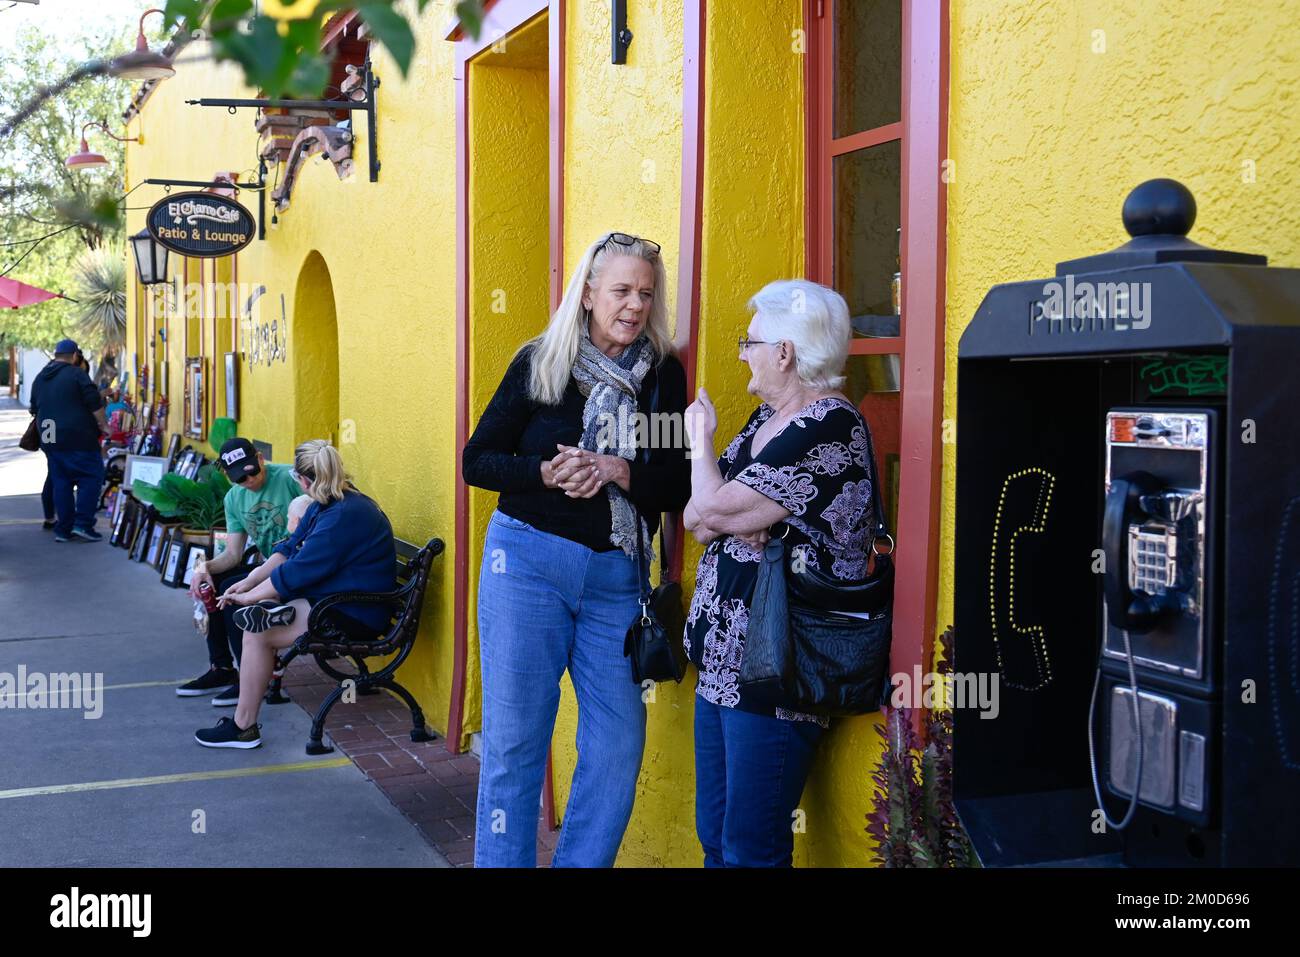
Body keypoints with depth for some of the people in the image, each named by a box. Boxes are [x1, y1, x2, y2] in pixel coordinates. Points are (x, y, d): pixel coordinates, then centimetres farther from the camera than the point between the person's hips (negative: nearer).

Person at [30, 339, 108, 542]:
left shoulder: (40, 378, 15)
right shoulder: (76, 374, -7)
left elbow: (35, 410, 25)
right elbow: (95, 403, -12)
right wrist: (103, 425, -1)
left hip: (50, 440, 7)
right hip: (78, 439, -7)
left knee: (60, 482, 10)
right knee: (91, 477, -2)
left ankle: (63, 529, 9)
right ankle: (83, 524, -10)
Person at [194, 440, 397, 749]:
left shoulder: (343, 516, -24)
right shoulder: (323, 506, 10)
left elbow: (297, 572, -23)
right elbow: (289, 549, 15)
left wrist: (249, 597, -12)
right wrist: (248, 583, 5)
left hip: (352, 616, -11)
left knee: (257, 630, -17)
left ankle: (244, 727, -9)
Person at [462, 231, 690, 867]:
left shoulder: (664, 373, 4)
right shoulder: (539, 362, 1)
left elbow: (679, 486, 2)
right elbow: (478, 461, 1)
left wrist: (617, 472, -16)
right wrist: (547, 473, -16)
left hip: (617, 575, 2)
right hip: (528, 559, -2)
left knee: (619, 742, 2)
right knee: (513, 736, 4)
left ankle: (583, 861, 20)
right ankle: (501, 861, 19)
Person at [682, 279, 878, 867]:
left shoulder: (830, 428, -16)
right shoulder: (768, 417, 14)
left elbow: (717, 509, -18)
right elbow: (695, 518, 12)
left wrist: (701, 439, 1)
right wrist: (729, 520, -11)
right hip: (722, 661, 9)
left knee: (750, 849, -2)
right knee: (714, 838, 15)